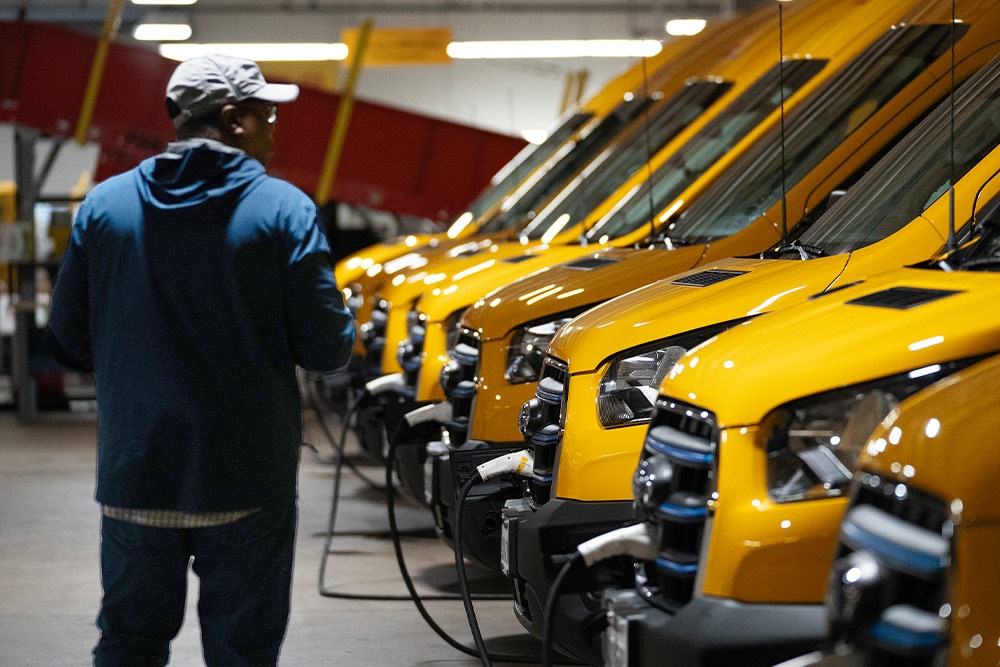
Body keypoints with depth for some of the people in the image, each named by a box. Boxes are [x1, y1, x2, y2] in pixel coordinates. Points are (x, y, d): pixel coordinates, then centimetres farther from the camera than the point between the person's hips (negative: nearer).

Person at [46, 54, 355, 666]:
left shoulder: (104, 206, 1)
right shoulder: (284, 209, -8)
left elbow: (70, 340, 6)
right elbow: (327, 350, -10)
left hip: (135, 477, 3)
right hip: (249, 482, -3)